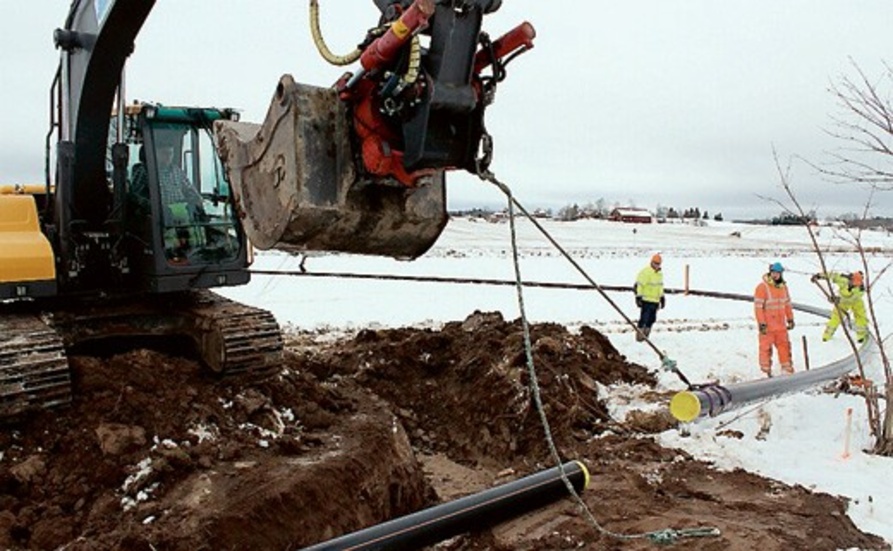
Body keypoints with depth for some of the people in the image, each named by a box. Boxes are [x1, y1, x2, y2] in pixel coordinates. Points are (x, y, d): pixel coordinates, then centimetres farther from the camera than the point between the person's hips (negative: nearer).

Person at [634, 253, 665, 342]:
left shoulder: (660, 273, 15)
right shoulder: (645, 272, -12)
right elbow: (639, 285, -13)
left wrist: (662, 298, 25)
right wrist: (638, 297, -17)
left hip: (655, 301, 8)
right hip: (646, 300, -8)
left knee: (652, 319, 10)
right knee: (644, 318, -9)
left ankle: (645, 335, 19)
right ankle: (639, 336, -3)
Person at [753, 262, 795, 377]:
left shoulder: (783, 286, 8)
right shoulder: (762, 287, -13)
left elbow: (787, 304, 18)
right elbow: (758, 307, -15)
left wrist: (790, 319, 16)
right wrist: (761, 323, -18)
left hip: (781, 324, 6)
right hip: (767, 324, -6)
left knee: (784, 345, 13)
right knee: (766, 347, 1)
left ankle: (787, 368, 24)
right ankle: (766, 371, 9)